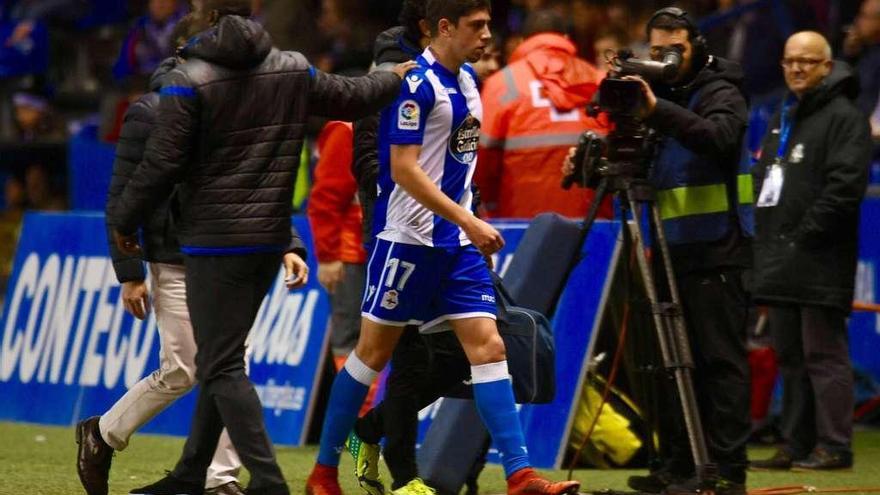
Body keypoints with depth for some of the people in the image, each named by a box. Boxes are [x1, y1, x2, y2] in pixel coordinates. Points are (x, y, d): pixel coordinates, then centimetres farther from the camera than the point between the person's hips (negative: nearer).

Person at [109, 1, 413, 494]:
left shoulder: (188, 81, -10)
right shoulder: (294, 71, 6)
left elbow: (162, 165, -11)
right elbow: (351, 97, 19)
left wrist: (125, 223, 3)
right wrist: (398, 77, 39)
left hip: (215, 243, -7)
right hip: (270, 241, 7)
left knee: (222, 366, -6)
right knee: (219, 360, 16)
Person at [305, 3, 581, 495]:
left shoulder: (467, 82, 10)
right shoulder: (417, 84, -15)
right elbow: (404, 169, -20)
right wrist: (470, 222, -22)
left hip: (458, 242, 7)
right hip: (409, 239, -7)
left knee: (489, 347, -3)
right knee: (373, 352, 2)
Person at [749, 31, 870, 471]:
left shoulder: (844, 117, -7)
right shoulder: (783, 118, 22)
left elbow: (845, 185, -17)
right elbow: (763, 176, 28)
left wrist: (806, 235, -16)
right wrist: (766, 242, 15)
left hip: (820, 261, -9)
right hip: (781, 261, 9)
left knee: (823, 353, -9)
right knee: (790, 356, 11)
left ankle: (834, 447, -7)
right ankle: (796, 446, 16)